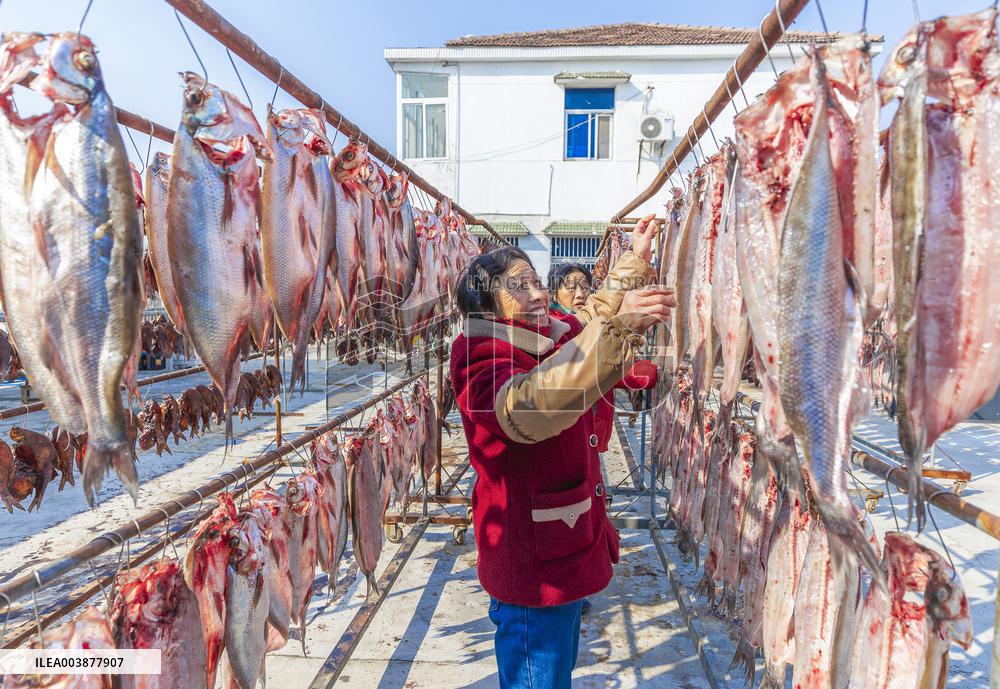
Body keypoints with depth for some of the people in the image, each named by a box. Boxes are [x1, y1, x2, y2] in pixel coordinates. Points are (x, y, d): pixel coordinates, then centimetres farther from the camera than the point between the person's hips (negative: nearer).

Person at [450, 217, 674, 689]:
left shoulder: (547, 343, 2)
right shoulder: (485, 370, -25)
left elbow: (589, 318, 20)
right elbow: (531, 403, -47)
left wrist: (635, 262, 10)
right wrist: (613, 323, -53)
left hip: (564, 557, 9)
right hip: (532, 575, -9)